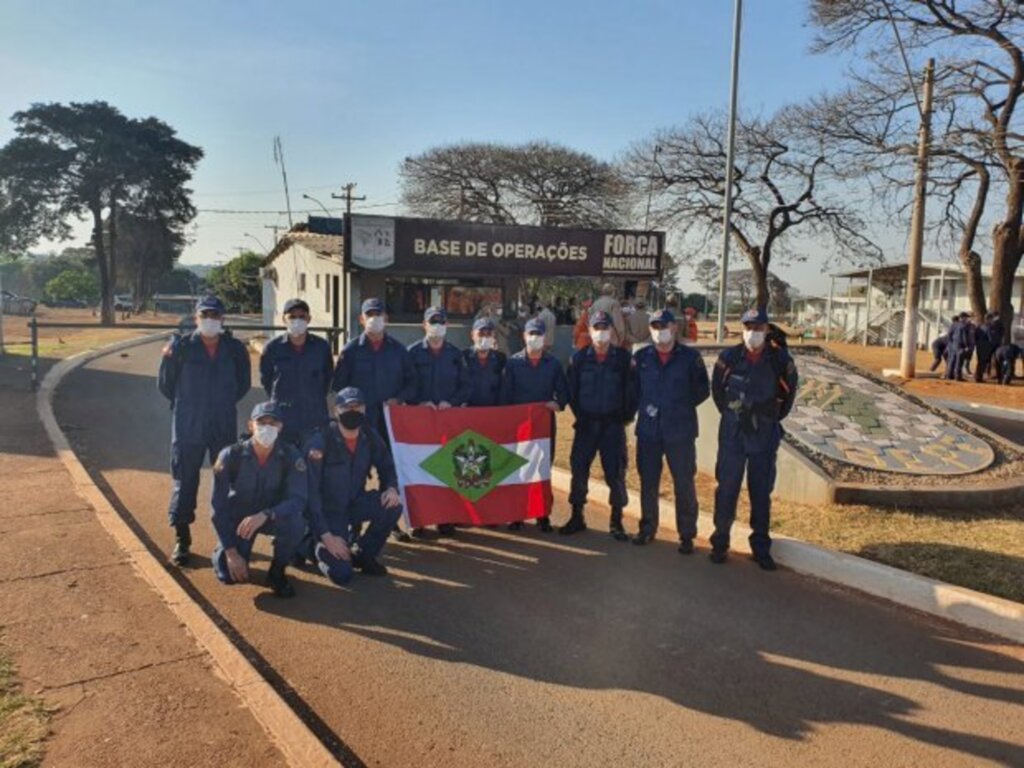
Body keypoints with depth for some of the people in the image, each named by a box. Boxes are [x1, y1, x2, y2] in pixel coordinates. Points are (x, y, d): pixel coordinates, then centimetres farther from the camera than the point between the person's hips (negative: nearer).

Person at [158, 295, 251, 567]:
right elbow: (165, 384, 4)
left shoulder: (235, 349, 0)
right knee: (184, 481, 5)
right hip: (188, 427, -2)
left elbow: (243, 383, 14)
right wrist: (185, 405, 10)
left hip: (225, 427, 2)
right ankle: (181, 540, 17)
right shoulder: (181, 346, -6)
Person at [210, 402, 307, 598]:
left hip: (272, 517, 1)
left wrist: (265, 515, -44)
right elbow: (218, 507, -16)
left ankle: (277, 572, -5)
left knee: (295, 522, -33)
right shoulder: (231, 455, -20)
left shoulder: (291, 456, -19)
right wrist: (231, 552, -19)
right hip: (237, 518, 0)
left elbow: (298, 499, -26)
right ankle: (223, 552, 20)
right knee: (230, 574, -18)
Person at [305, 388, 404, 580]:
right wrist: (326, 535, -26)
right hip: (327, 510, -5)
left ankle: (364, 554, 1)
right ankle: (315, 545, 13)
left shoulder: (370, 438, -6)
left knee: (393, 505, -22)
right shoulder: (321, 442, -20)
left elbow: (386, 467, 10)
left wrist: (391, 488, -14)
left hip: (354, 503, 5)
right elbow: (310, 492, -21)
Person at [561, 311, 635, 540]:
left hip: (613, 425, -1)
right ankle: (576, 517, 18)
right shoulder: (579, 358, 0)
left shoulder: (623, 358, -2)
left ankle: (616, 522, 14)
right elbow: (571, 390, 6)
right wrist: (580, 415, 4)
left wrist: (625, 416, 0)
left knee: (616, 473, 1)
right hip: (586, 424, 1)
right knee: (579, 470, 4)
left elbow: (631, 390, 2)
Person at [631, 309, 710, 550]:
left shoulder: (690, 357, -2)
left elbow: (702, 390, 4)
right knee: (648, 482, 11)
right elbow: (633, 388, 12)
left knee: (684, 484, 3)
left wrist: (681, 407, -3)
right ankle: (647, 528, 26)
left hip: (680, 430, -2)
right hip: (648, 429, 2)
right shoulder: (641, 356, 4)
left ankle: (687, 535, 14)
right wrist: (644, 407, -1)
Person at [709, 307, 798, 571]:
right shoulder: (729, 357, -6)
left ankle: (761, 547, 18)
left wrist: (773, 418, 12)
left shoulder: (780, 360, -5)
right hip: (733, 434, 0)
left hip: (765, 437, 1)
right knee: (726, 489, 4)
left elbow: (788, 393, 11)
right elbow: (717, 389, 10)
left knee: (761, 492, 8)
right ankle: (720, 543, 16)